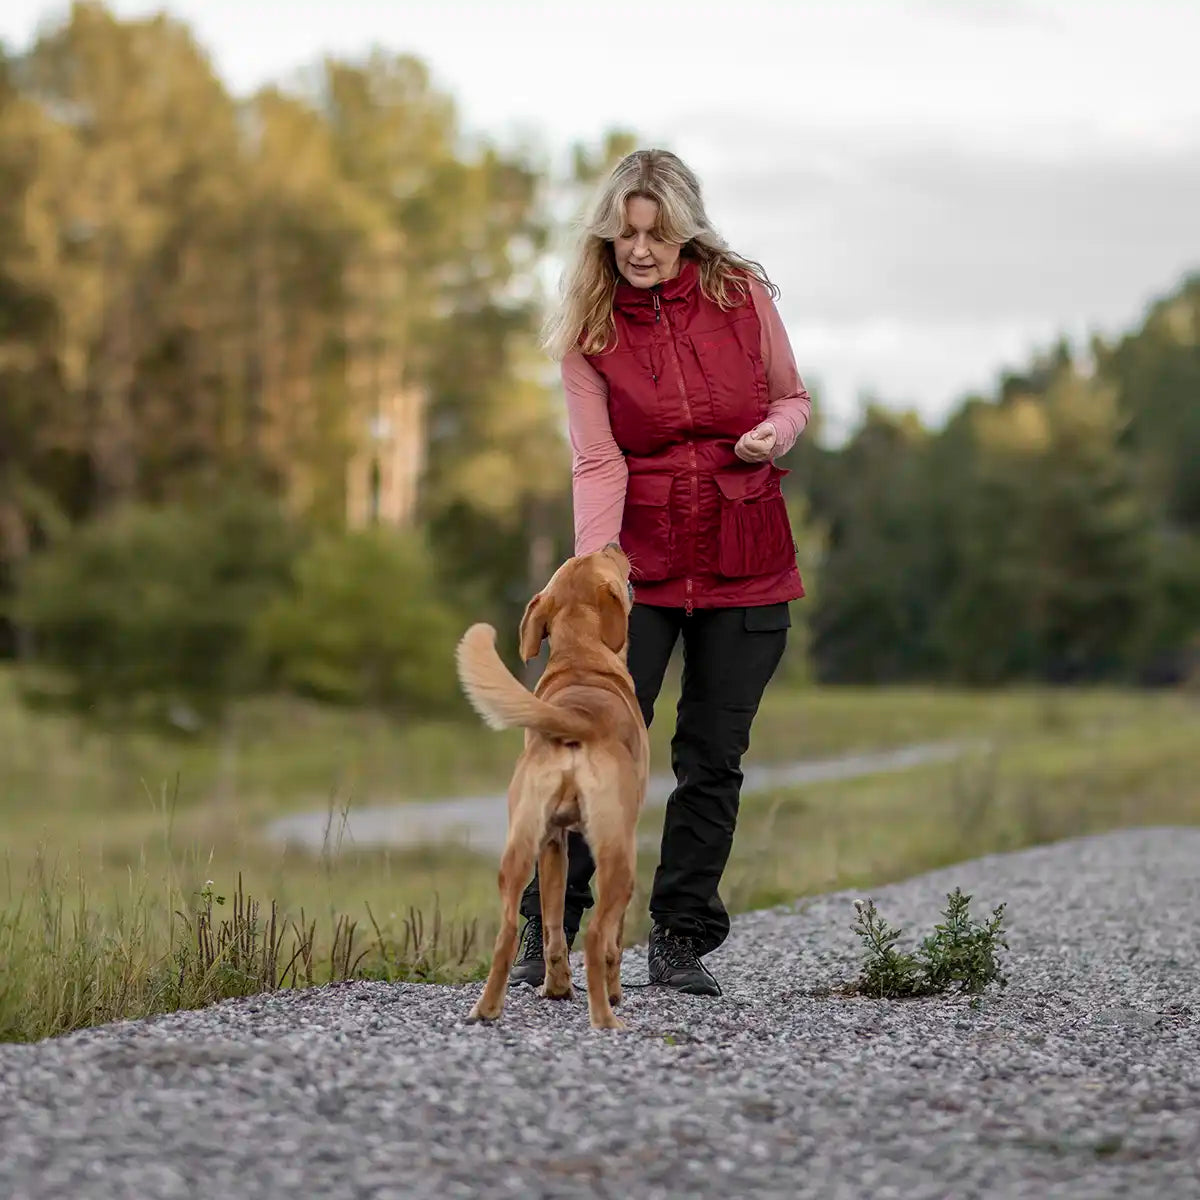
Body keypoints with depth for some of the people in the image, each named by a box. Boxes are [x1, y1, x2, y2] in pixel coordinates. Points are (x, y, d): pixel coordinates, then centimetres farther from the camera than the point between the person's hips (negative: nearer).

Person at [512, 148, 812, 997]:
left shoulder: (744, 297, -1)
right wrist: (592, 576, -22)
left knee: (714, 756, 4)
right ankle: (547, 933, -1)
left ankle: (681, 942, 14)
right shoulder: (586, 329, -3)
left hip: (744, 562, 1)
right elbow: (597, 463, -10)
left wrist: (776, 432, -11)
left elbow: (792, 398, 12)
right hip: (641, 561, -1)